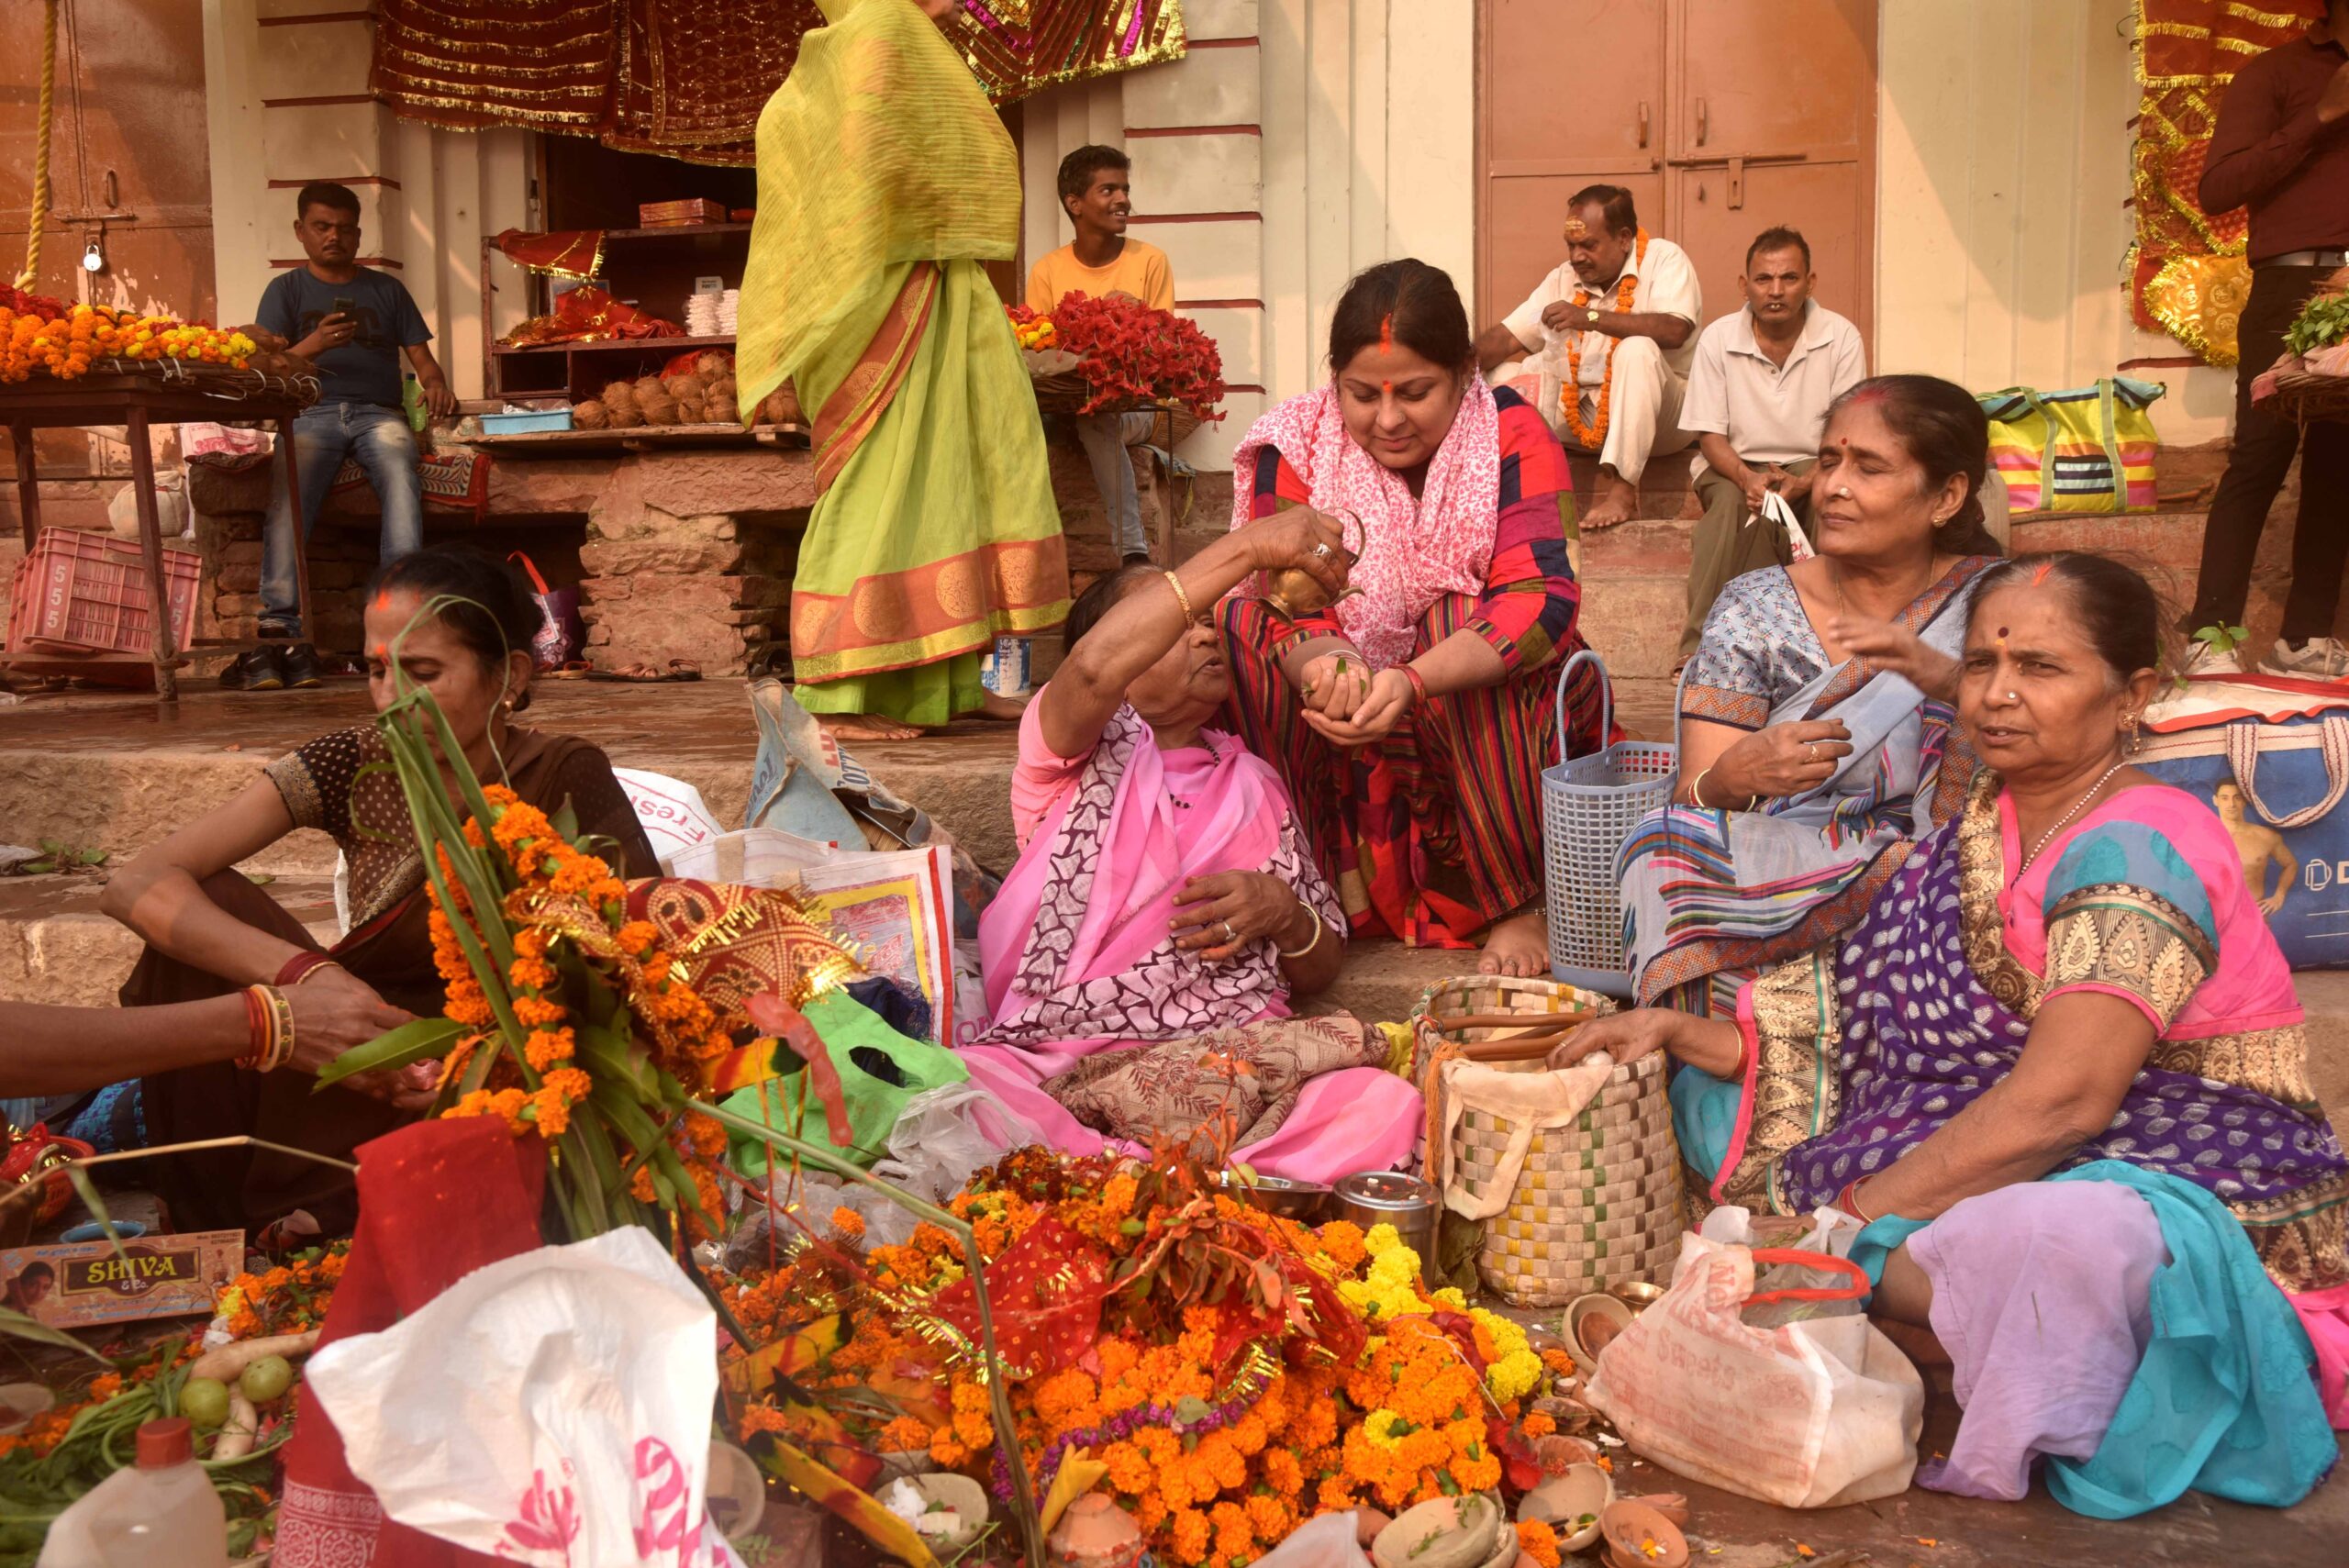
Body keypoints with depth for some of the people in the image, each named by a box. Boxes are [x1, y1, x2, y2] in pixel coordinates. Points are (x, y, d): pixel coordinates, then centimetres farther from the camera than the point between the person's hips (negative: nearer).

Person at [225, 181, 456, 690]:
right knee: (287, 494, -33)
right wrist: (313, 346, -14)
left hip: (378, 412, 1)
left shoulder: (386, 289, 25)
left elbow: (421, 356, 18)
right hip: (312, 413, -1)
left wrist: (435, 384, -6)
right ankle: (281, 633, -41)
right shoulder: (286, 290, 19)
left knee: (400, 475, -36)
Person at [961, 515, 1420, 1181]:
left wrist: (1285, 914, 1)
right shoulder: (1081, 750, 11)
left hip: (1237, 1064, 3)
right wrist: (1249, 546, -15)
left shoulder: (1254, 785, 25)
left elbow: (1318, 973, 26)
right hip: (1059, 1061, -3)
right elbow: (1094, 666, -17)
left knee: (1388, 1106, -28)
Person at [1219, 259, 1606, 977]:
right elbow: (1282, 605, -15)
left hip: (1493, 726, -1)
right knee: (1238, 625, -21)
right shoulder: (1298, 445, -6)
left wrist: (1413, 682, -41)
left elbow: (1545, 599, -24)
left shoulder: (1512, 433, -11)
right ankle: (1328, 883, -19)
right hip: (1343, 740, 2)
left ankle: (1524, 900, -20)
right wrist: (1321, 665, -40)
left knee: (1461, 620, -31)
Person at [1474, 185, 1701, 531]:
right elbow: (1506, 338, 4)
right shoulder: (1563, 278, 9)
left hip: (1656, 414, -4)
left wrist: (1591, 317, -32)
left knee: (1637, 349, -34)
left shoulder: (1663, 260, -7)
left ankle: (1619, 486, -38)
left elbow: (1675, 330, -25)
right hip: (1582, 417, 4)